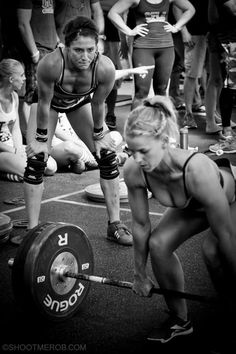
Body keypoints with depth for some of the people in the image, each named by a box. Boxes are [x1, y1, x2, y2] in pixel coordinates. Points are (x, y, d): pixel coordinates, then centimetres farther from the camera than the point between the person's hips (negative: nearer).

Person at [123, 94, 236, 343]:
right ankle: (180, 321, 6)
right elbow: (140, 225, -12)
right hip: (194, 204, 5)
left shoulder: (197, 171, -44)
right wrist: (140, 275, -2)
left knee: (213, 250, -30)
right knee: (158, 244, -15)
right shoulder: (133, 171, -29)